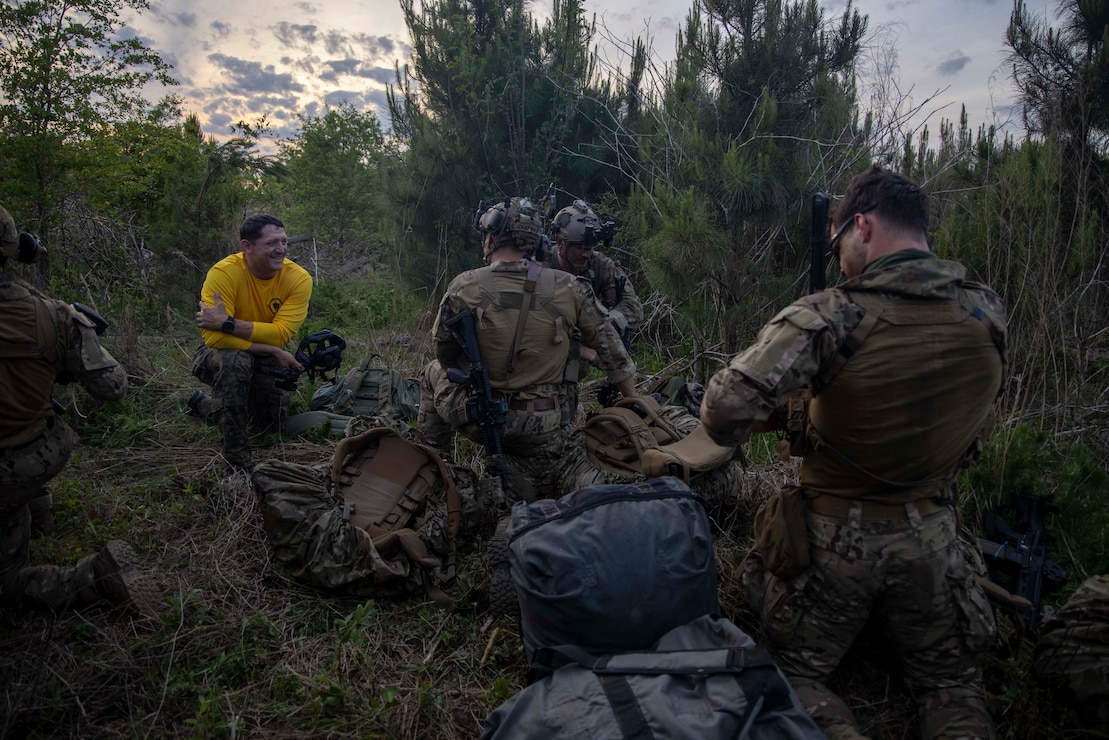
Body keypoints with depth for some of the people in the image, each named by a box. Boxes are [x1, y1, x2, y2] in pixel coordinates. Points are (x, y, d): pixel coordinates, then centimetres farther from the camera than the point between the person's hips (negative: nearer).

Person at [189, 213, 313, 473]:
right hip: (219, 356, -4)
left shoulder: (299, 278, -20)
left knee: (273, 426, 6)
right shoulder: (224, 273, -27)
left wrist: (228, 323, -39)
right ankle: (238, 462, -26)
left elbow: (281, 334, -30)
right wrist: (273, 351, -33)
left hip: (264, 361, 4)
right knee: (235, 360, -38)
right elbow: (214, 337, -34)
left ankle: (203, 404, 37)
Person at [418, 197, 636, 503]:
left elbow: (445, 356, 2)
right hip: (541, 429, 1)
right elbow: (615, 356, -2)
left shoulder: (463, 287, -12)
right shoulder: (569, 289, -9)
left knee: (434, 373, 31)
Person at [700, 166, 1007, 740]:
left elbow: (723, 414, -31)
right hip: (932, 537, 4)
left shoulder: (833, 316, -24)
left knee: (795, 674, 17)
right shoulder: (988, 312, -6)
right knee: (954, 682, 25)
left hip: (835, 538, -3)